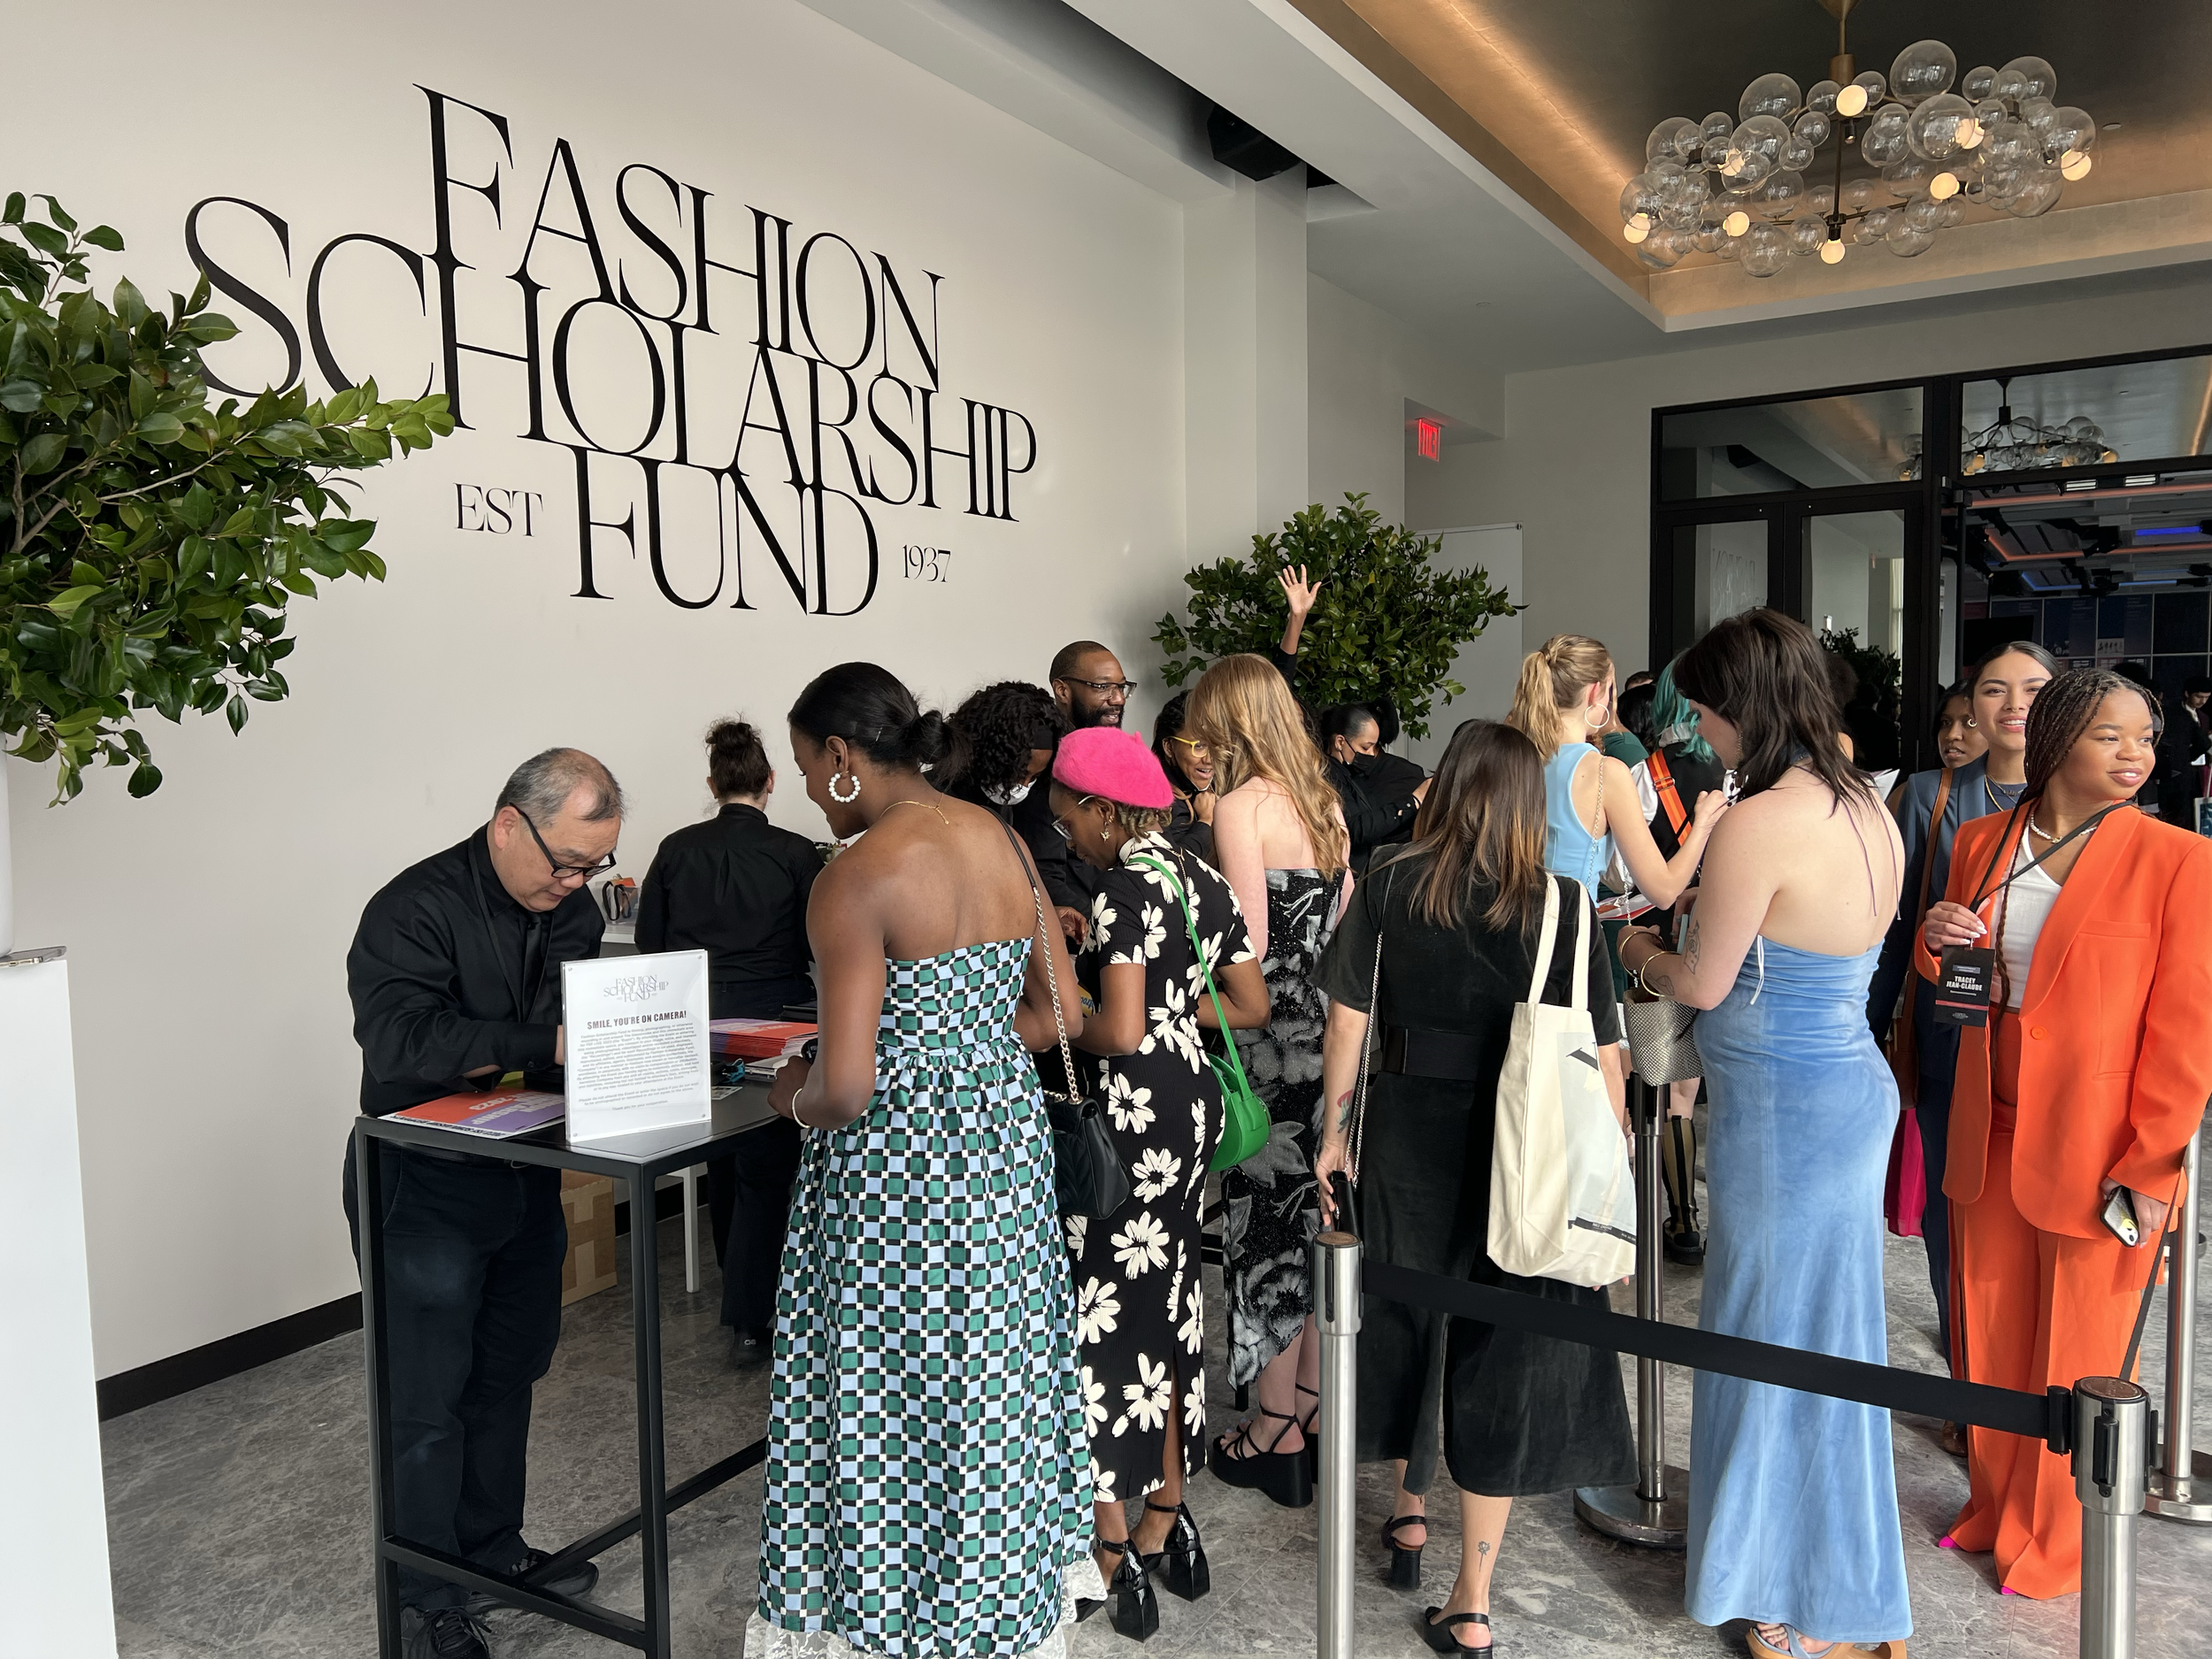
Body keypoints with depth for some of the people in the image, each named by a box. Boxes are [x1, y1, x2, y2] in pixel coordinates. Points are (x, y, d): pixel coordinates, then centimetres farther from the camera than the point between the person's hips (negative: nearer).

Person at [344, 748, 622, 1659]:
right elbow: (401, 1038, -32)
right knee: (430, 1401, 3)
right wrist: (546, 1045, -38)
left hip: (527, 1181, 7)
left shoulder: (573, 909, 4)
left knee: (507, 1375, 19)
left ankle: (491, 1547, 37)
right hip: (426, 1189, -7)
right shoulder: (416, 910, -19)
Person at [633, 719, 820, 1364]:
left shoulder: (677, 850, -2)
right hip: (773, 1020, -3)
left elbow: (650, 940, 2)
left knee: (721, 1162, 21)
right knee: (765, 1167, 6)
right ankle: (748, 1321, 5)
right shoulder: (796, 854, -10)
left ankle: (743, 1293, 37)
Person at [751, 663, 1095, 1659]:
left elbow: (845, 1088, -21)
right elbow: (1059, 1012, 8)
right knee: (991, 1379, 20)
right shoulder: (1001, 839, 3)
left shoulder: (856, 879, -18)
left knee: (896, 1398, 10)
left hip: (902, 1166, -7)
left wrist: (791, 1096, 0)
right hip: (1007, 1139, 7)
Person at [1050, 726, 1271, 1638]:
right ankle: (1167, 1528, 31)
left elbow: (1122, 1031, -24)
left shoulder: (1124, 889, -17)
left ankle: (1113, 1554, 13)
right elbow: (1251, 1006, 11)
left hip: (1131, 1117, -9)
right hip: (1193, 1103, 9)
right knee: (1169, 1305, 17)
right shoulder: (1205, 880, 8)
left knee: (1101, 1316, 3)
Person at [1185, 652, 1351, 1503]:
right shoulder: (1325, 801, 9)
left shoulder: (1241, 806, -14)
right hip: (1329, 1034, 8)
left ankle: (1277, 1438, 14)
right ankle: (1314, 1407, 29)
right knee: (1315, 1223, 16)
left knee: (1267, 1226, 3)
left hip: (1271, 1046, -8)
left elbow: (1249, 954, -17)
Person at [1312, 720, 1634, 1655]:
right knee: (1505, 1354, 11)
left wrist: (1335, 1131, 8)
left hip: (1407, 1131, 1)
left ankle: (1409, 1514, 45)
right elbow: (1603, 1057, -8)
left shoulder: (1388, 884, -6)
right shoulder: (1561, 904, -8)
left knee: (1405, 1322, 22)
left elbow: (1347, 1020, -3)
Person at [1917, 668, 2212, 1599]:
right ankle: (1994, 1508, 38)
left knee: (2078, 1362, 10)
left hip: (2099, 1157, -4)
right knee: (1988, 1344, 17)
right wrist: (1936, 943, -8)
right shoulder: (1983, 843, 3)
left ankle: (2055, 1547, 30)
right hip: (1991, 1139, 4)